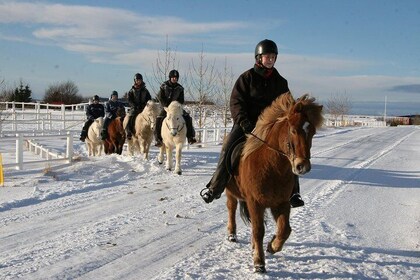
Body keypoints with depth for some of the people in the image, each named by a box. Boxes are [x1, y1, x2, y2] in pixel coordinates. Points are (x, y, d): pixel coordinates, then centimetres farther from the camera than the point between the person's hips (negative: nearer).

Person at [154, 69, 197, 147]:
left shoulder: (180, 88, 2)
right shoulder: (164, 86, -4)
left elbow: (181, 100, 6)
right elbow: (160, 97, -6)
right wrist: (167, 106, -15)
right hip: (166, 107, -2)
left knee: (187, 118, -18)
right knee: (158, 121, -25)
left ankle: (190, 137, -14)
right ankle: (158, 139, -17)